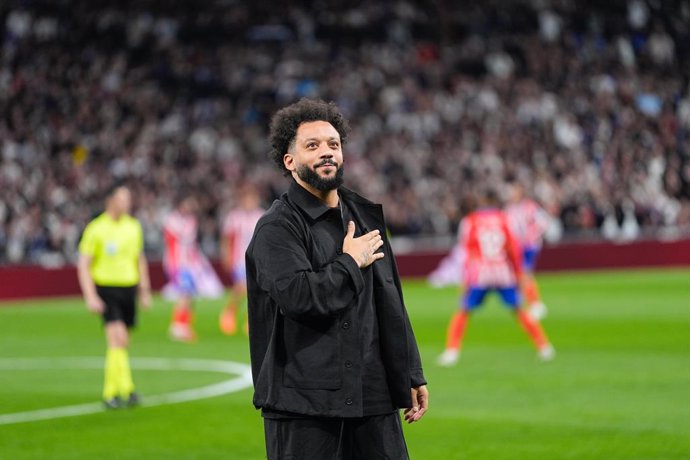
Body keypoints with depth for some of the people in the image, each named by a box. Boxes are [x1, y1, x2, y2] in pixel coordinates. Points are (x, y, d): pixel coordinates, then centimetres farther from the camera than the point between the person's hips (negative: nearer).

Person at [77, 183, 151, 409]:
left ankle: (110, 392, 19)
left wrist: (145, 291, 16)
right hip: (106, 288, -5)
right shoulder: (96, 228, -7)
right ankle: (125, 388, -18)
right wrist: (90, 297, -15)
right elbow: (83, 265, -7)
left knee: (122, 343, 8)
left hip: (129, 288, 5)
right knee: (118, 339, -18)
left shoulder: (134, 226, 9)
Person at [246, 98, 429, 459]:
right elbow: (299, 297, -22)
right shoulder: (276, 228, -5)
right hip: (303, 402, -6)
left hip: (373, 394, 6)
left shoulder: (366, 215, 16)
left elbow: (391, 304, 21)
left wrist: (411, 375, 19)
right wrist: (351, 263, -8)